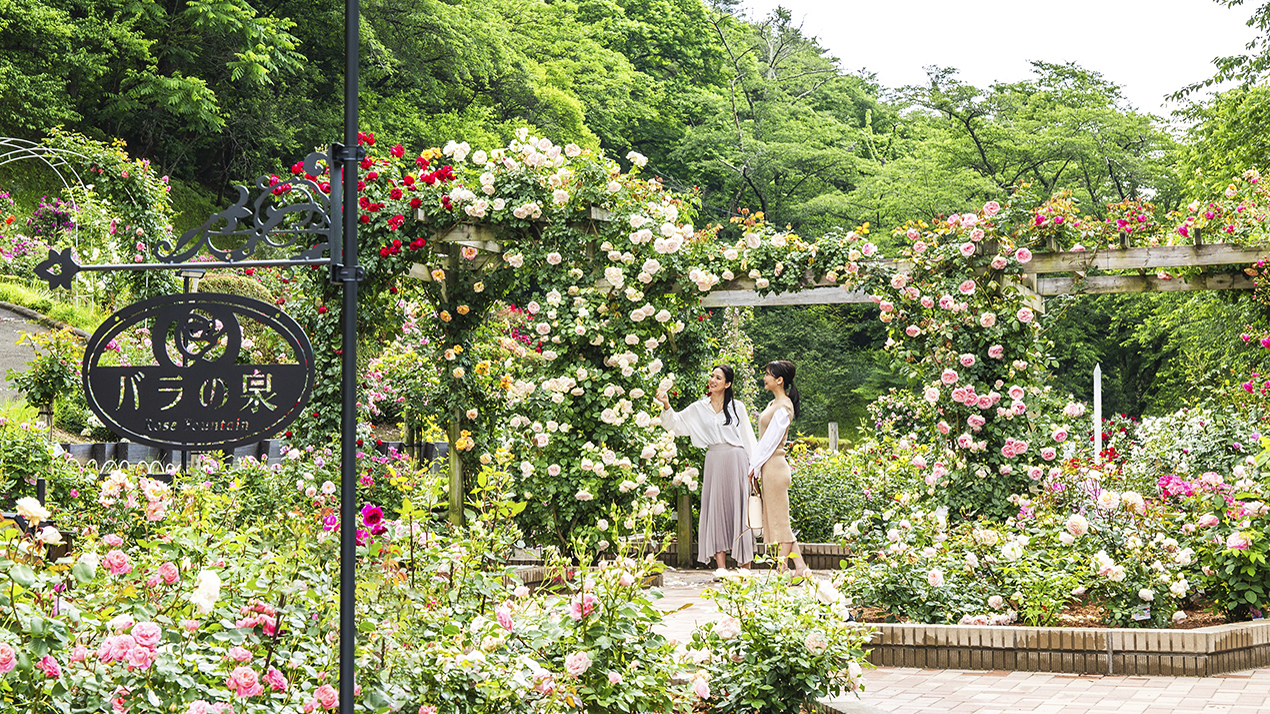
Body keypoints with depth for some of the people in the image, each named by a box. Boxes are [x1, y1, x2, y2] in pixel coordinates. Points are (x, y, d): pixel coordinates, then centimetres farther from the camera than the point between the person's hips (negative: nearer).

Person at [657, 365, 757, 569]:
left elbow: (748, 438, 8)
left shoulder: (737, 407, 6)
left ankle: (746, 567, 2)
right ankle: (721, 566, -1)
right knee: (716, 508, -2)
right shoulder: (699, 408, 10)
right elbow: (676, 422, 10)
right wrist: (666, 406, -8)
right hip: (714, 462, 2)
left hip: (736, 460, -2)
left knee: (739, 509, -2)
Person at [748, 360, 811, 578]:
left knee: (779, 520, -5)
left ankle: (781, 571, -1)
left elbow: (770, 441, -15)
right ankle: (800, 568, 10)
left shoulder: (783, 407, -14)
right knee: (776, 520, 10)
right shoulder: (774, 404, 15)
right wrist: (755, 466, 13)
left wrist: (754, 468, -12)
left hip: (774, 467, -10)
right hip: (769, 468, 10)